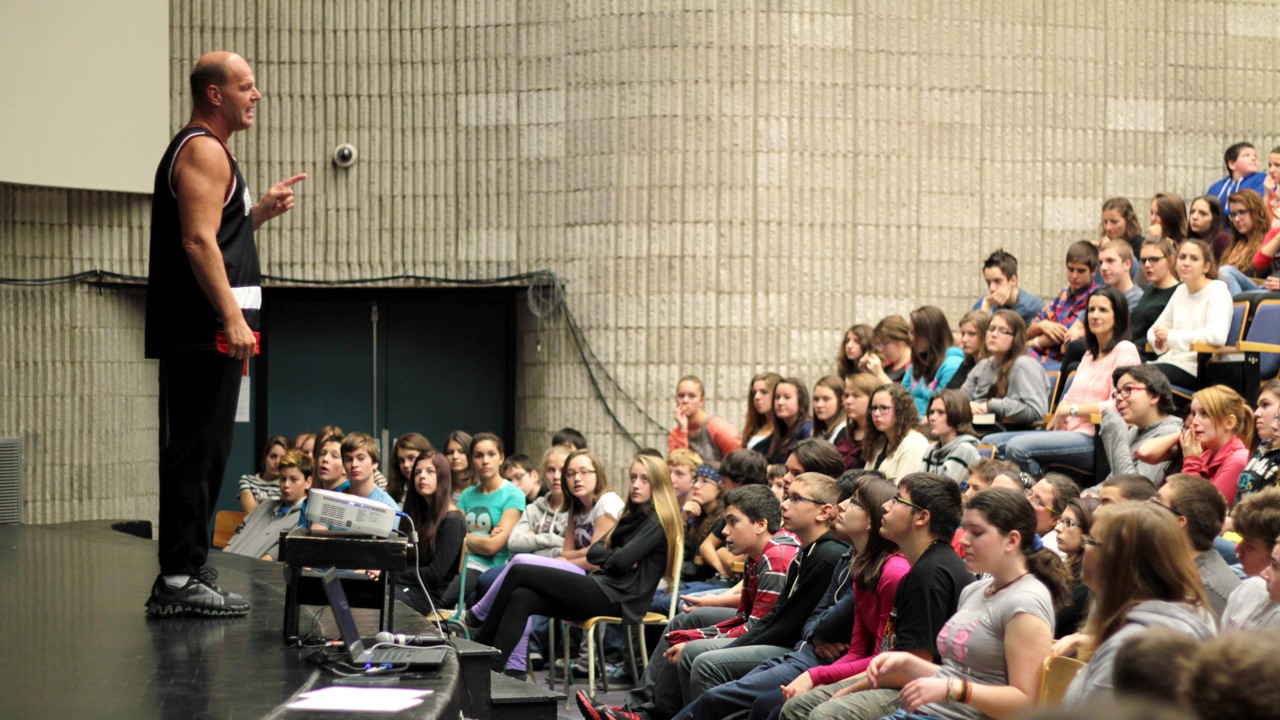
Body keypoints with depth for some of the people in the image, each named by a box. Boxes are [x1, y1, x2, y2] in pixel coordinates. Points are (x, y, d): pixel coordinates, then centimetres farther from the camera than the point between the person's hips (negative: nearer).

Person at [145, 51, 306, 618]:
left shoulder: (204, 151, 23)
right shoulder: (204, 150, -9)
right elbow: (197, 242, -20)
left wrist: (261, 211, 18)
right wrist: (234, 318, -23)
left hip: (194, 333, 11)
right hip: (205, 331, -11)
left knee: (197, 453, 12)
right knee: (197, 453, -11)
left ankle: (182, 577, 15)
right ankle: (180, 577, -10)